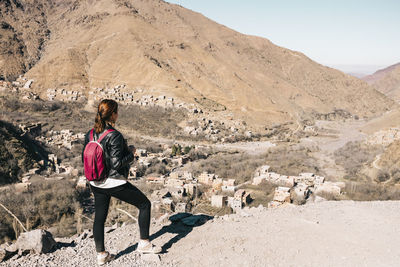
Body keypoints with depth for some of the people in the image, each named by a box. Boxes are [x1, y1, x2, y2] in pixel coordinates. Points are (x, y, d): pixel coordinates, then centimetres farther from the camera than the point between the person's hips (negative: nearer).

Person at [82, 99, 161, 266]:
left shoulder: (90, 134, 0)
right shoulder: (115, 136, -21)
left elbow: (84, 159, 8)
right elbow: (117, 163, -23)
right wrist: (131, 153, -9)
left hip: (96, 184, 7)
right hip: (115, 183, -7)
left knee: (99, 218, 17)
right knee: (145, 204, 10)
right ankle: (144, 244, 15)